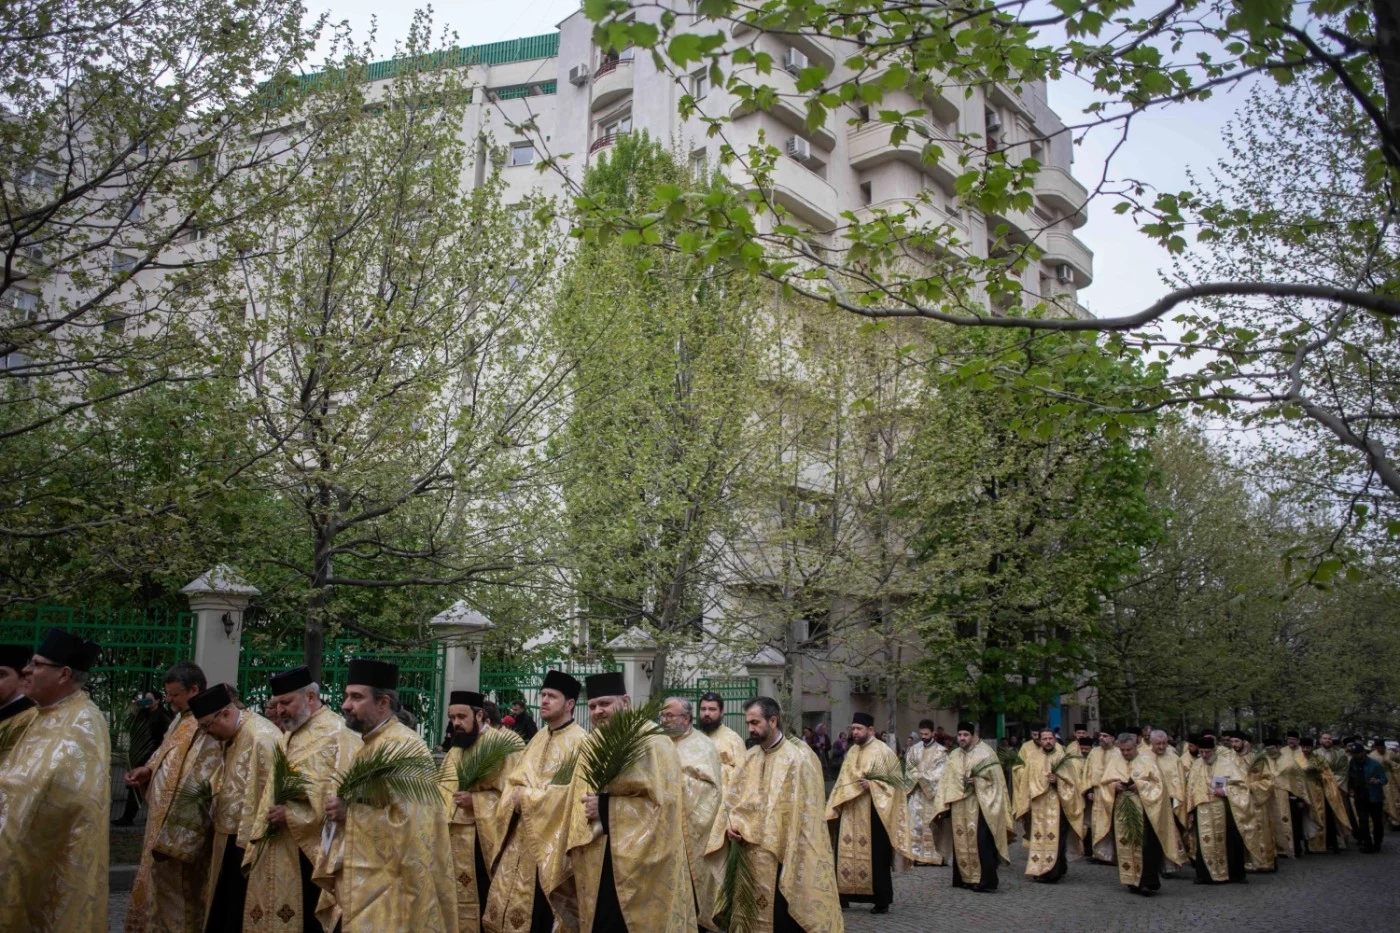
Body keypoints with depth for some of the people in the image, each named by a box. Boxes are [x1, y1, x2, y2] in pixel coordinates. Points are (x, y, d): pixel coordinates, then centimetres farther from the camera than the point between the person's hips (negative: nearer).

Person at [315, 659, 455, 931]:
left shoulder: (403, 745, -16)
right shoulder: (368, 746, 14)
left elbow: (407, 821, -24)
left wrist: (350, 810, -16)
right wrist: (340, 810, 0)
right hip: (364, 883, 9)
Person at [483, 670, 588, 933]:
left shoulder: (579, 741, -12)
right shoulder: (539, 738, 12)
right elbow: (515, 779, 15)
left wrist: (531, 797, -15)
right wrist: (517, 796, -8)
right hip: (524, 834, 7)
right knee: (505, 904, 8)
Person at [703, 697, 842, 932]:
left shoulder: (798, 758, -10)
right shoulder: (749, 758, 9)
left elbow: (804, 809, -11)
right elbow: (733, 797, 11)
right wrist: (732, 825, -8)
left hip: (785, 855, -6)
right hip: (752, 856, 6)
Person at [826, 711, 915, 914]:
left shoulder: (883, 751, -8)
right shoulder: (852, 751, 11)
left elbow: (895, 781, -8)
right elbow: (843, 780, 16)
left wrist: (872, 785, -21)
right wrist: (833, 803, 7)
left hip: (874, 812, -6)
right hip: (851, 812, 6)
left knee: (876, 856, 0)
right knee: (847, 852, 5)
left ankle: (882, 900, 10)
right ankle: (844, 894, 13)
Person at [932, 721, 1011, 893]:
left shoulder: (986, 753, -2)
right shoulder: (954, 756, 12)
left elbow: (997, 781, -2)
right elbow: (946, 781, 11)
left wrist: (977, 781, -15)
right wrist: (942, 806, 5)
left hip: (980, 806, -5)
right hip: (959, 807, 5)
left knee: (981, 843, -9)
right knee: (961, 842, 6)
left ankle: (985, 881, -4)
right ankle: (964, 878, 15)